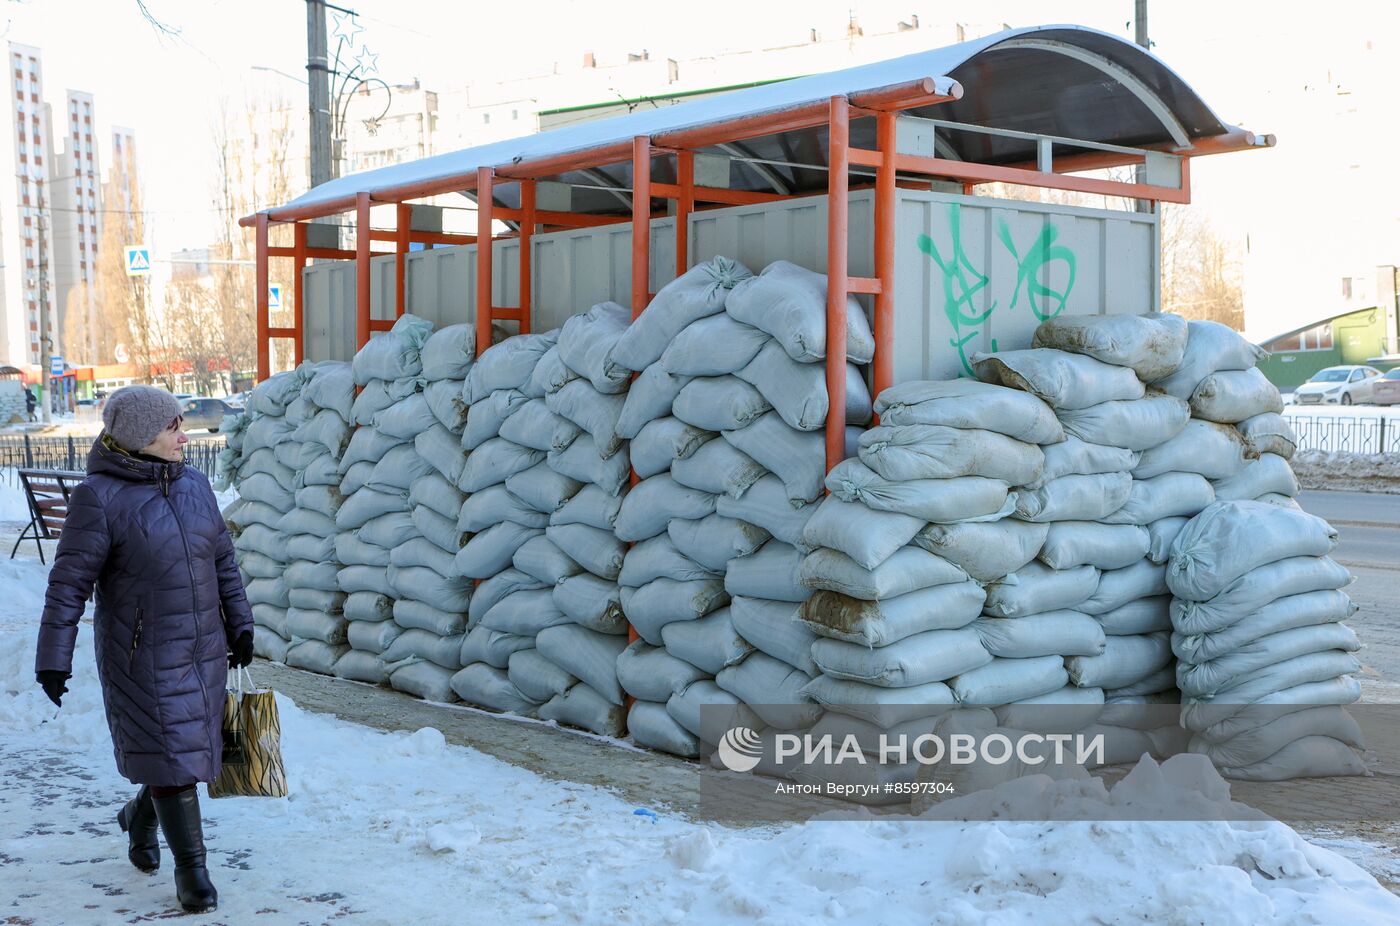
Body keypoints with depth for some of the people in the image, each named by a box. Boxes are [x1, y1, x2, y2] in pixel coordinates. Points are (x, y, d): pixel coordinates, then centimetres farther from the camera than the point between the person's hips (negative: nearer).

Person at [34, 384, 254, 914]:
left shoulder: (192, 484, 4)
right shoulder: (100, 498, -14)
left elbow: (222, 559, 11)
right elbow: (69, 582, -13)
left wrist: (240, 626, 13)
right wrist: (53, 658, -13)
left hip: (202, 647, 6)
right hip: (142, 655, -6)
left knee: (192, 744, 15)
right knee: (170, 752, -4)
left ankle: (141, 815, 43)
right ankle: (191, 866, 9)